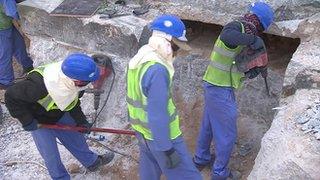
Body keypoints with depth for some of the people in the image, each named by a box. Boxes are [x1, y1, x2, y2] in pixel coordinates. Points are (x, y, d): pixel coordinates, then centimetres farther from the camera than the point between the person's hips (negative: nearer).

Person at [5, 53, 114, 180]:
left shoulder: (73, 82, -24)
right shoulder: (39, 85, -45)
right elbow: (11, 96, -32)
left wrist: (81, 120, -8)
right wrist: (27, 121, -26)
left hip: (60, 115, 5)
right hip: (39, 122, -5)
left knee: (76, 138, 19)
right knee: (51, 156, 8)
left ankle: (92, 162, 44)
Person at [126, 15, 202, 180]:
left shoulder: (137, 59, 1)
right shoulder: (157, 70, -28)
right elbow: (158, 114, -28)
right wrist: (166, 149, -21)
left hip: (143, 130, 9)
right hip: (162, 135, -9)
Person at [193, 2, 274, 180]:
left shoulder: (241, 30, 10)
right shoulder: (236, 26, -17)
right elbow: (226, 36, -43)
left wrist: (252, 71, -4)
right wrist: (253, 39, -34)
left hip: (213, 85, 10)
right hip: (221, 90, -9)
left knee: (209, 125, 24)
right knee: (227, 133, 5)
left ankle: (201, 158, 41)